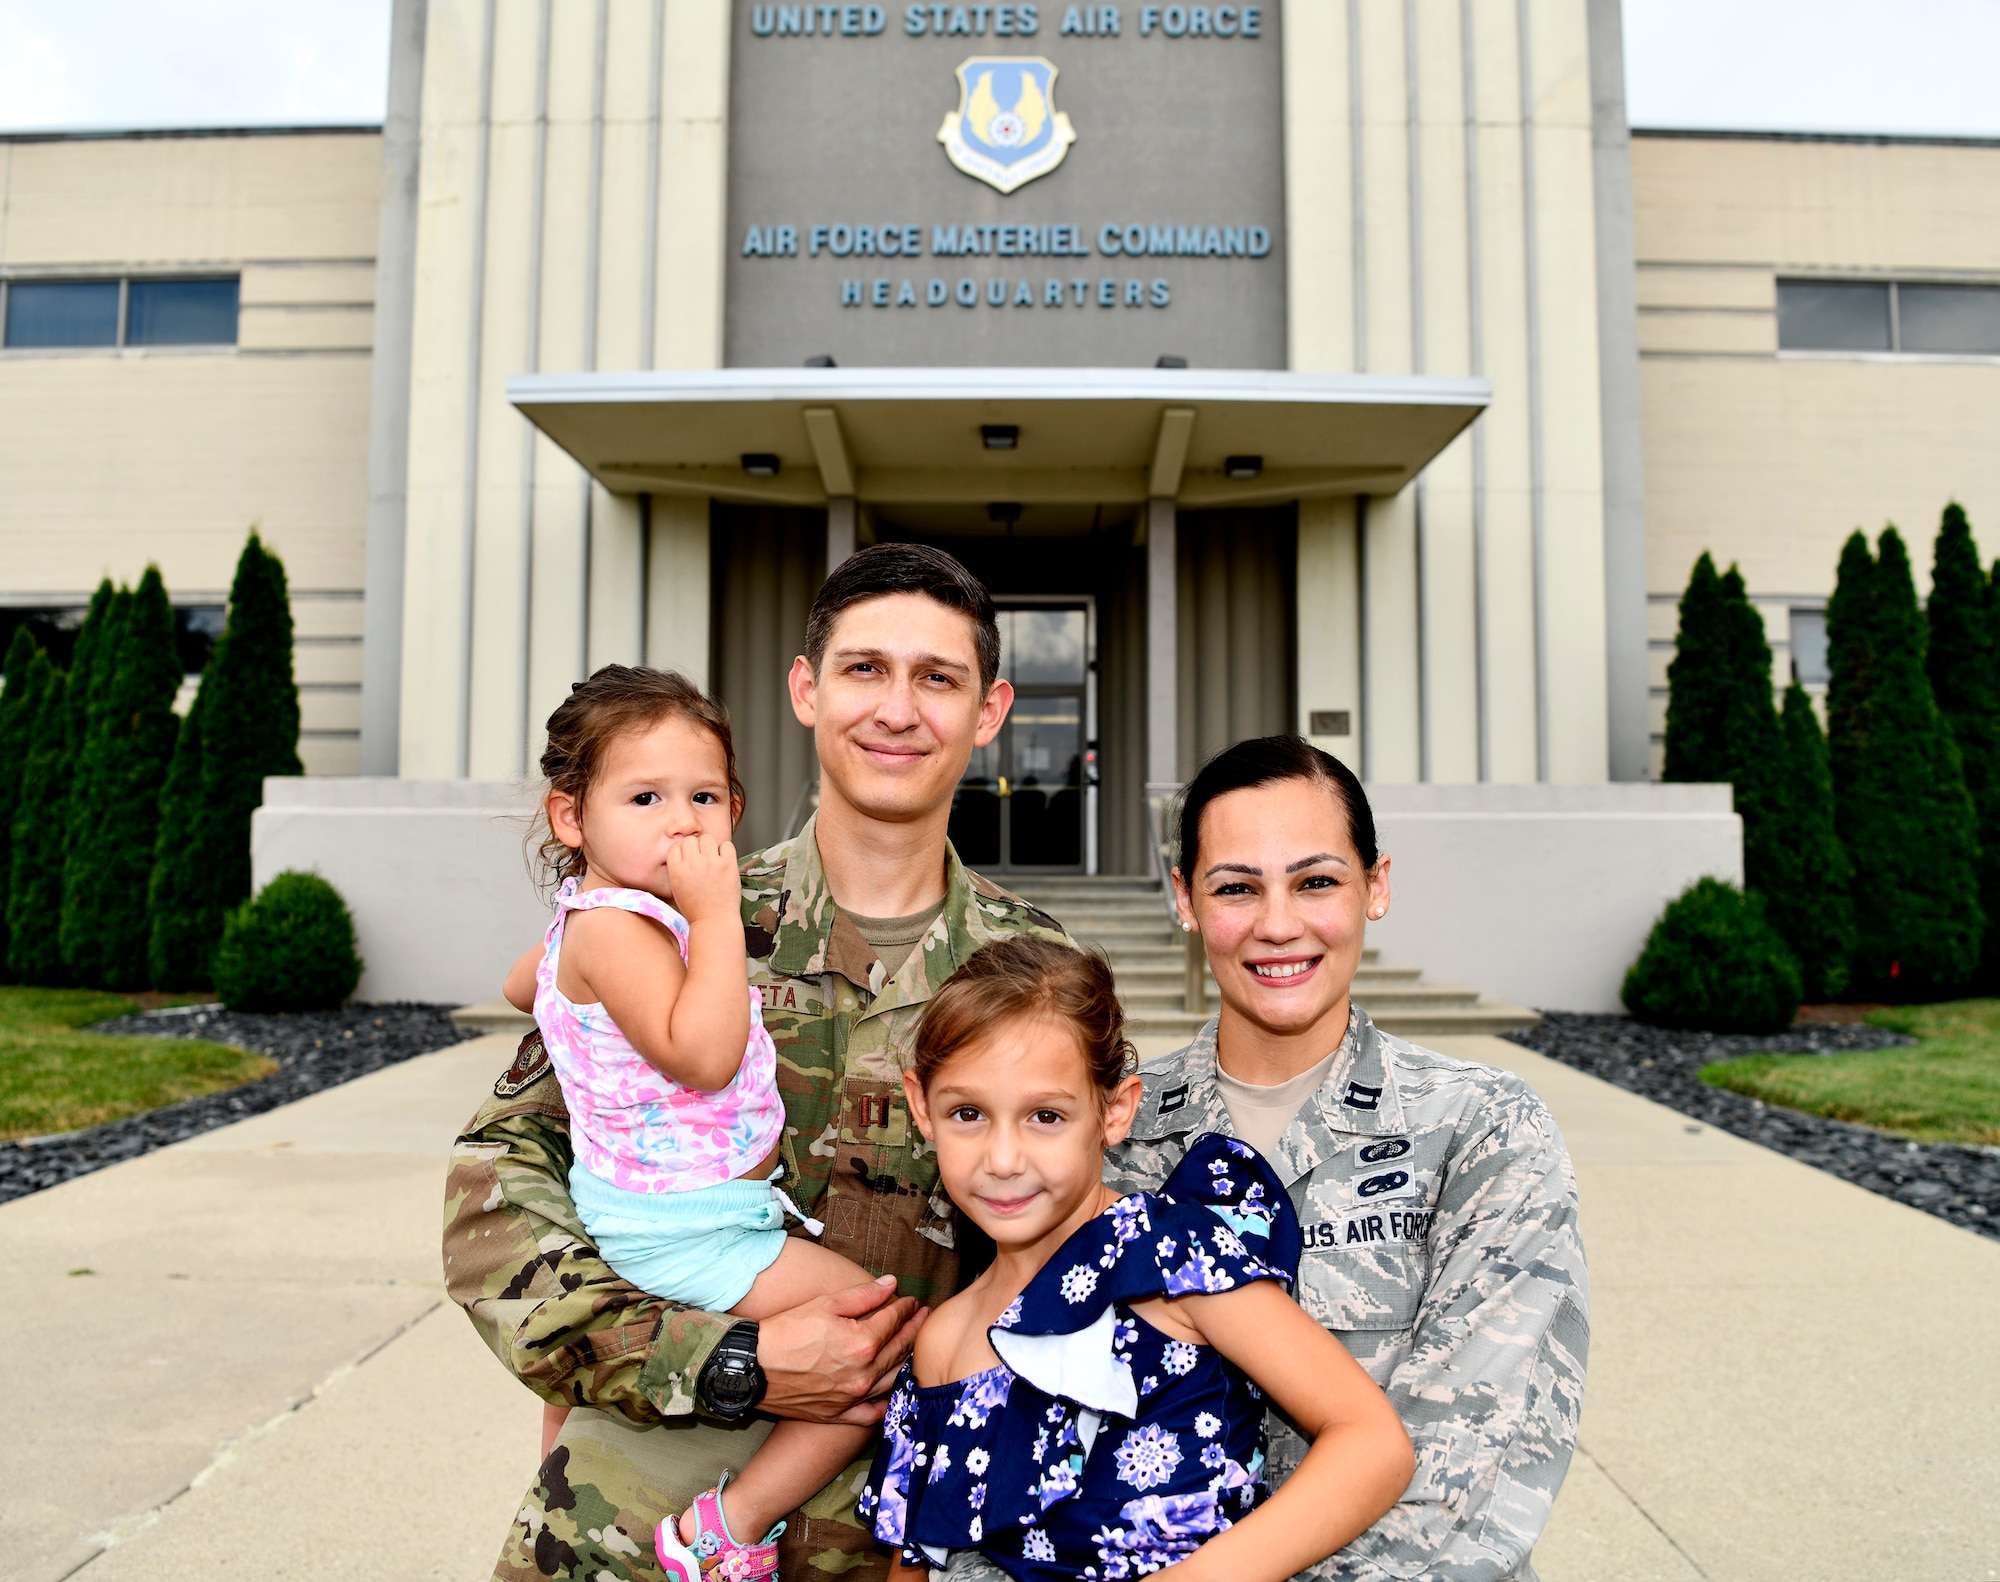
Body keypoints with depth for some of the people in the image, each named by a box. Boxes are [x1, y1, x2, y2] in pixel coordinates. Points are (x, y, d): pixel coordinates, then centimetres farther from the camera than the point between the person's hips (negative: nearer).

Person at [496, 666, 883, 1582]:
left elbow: (521, 985, 27)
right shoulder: (616, 926, -26)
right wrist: (716, 915, -32)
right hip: (685, 1228, -11)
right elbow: (701, 1056, -36)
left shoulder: (589, 918, 6)